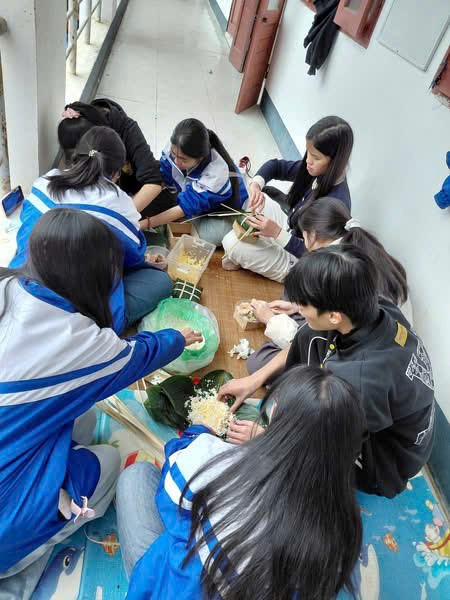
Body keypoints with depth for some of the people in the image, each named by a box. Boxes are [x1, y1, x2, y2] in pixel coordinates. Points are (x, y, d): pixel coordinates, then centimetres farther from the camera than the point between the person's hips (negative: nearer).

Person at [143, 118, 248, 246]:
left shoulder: (216, 174, -39)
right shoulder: (175, 148, -26)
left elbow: (186, 207, -36)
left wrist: (146, 223, -37)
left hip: (220, 212, -5)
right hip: (190, 195, 5)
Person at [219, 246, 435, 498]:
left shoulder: (362, 380, -43)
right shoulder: (378, 309, -22)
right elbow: (306, 341, -4)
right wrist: (255, 379, -2)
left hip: (382, 465, -6)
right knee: (307, 336, -7)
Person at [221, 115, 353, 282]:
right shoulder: (317, 171, -12)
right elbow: (276, 166, 0)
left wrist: (277, 233, -37)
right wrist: (256, 184, -20)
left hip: (296, 262, -8)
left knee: (232, 243, -18)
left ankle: (238, 258, 14)